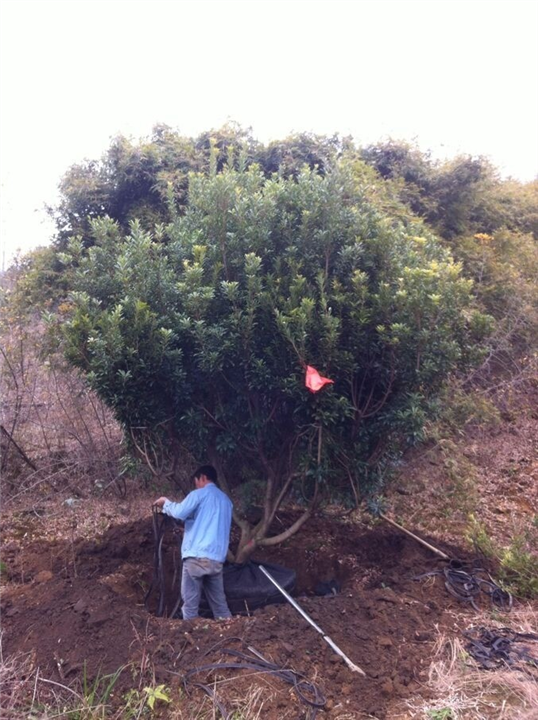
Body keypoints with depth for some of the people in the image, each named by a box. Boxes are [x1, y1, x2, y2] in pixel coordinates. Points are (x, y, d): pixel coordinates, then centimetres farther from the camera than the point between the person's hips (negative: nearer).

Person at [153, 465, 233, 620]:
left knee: (190, 603, 0)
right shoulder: (226, 500, 19)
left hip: (197, 556, -6)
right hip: (217, 558, 6)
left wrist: (166, 503, 3)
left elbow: (180, 513, -16)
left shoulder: (199, 494, -2)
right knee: (219, 602, 13)